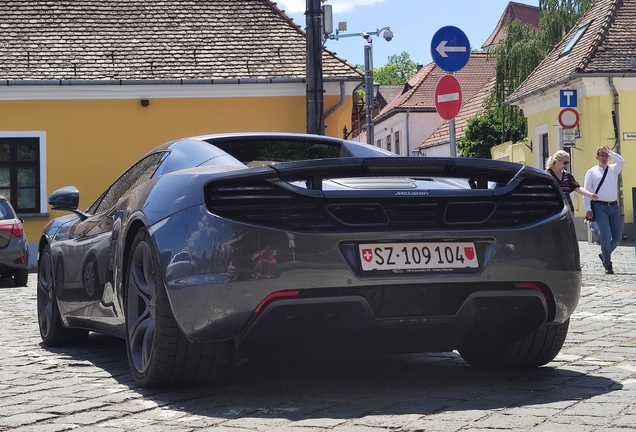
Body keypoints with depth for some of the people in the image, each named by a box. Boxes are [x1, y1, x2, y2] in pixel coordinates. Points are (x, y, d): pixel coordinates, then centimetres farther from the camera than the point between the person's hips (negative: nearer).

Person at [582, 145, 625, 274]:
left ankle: (604, 255, 28)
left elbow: (621, 161, -7)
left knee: (618, 236, 5)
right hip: (600, 207, -4)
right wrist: (587, 209, -8)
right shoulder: (591, 172, 5)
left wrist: (609, 152, -4)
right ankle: (607, 265, -4)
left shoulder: (613, 169, 14)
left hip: (614, 206, 4)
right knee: (606, 236, -12)